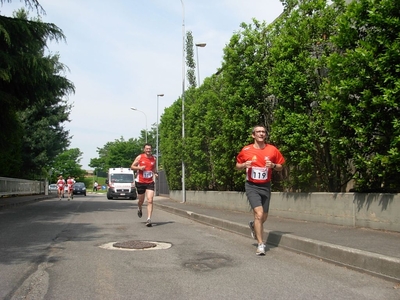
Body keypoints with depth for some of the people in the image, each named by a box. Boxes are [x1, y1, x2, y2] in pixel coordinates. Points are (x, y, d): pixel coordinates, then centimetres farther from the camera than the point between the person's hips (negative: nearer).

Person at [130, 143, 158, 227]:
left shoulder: (154, 159, 5)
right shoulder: (140, 157, -3)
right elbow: (132, 167, 2)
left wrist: (155, 173, -2)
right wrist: (139, 168, -17)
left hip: (150, 182, 1)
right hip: (140, 182, -1)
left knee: (150, 200, -13)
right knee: (141, 200, 13)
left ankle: (149, 219, -14)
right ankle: (139, 209, 49)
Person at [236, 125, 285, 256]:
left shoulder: (272, 150, -2)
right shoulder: (246, 150, -4)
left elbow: (280, 167, 8)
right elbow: (237, 165, 9)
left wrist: (273, 165, -14)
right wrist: (244, 165, -13)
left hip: (265, 186, 3)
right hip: (252, 186, -3)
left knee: (264, 217, 12)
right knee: (259, 213, -18)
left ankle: (253, 225, 47)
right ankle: (260, 244, -6)